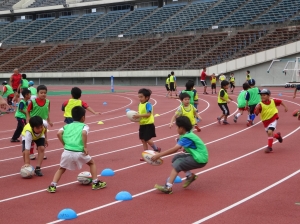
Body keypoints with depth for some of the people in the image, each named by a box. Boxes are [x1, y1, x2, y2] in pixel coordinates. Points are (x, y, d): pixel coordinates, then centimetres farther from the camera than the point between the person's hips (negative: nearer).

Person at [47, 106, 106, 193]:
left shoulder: (67, 126, 19)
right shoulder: (84, 126, 9)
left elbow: (59, 133, 2)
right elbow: (84, 133, -14)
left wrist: (64, 144, 10)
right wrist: (85, 147, -10)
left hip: (67, 152, 2)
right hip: (79, 152, -2)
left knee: (61, 169, 25)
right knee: (92, 163, 25)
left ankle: (52, 186, 9)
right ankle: (95, 183, 23)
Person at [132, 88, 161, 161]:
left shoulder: (148, 104, -17)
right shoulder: (140, 104, 8)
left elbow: (148, 114, -26)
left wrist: (139, 115, -30)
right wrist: (137, 116, -4)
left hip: (148, 124, -9)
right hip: (142, 124, 9)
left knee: (147, 139, -6)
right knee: (143, 140, 10)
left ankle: (157, 149, 18)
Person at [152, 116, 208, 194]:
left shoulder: (187, 137, -22)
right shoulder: (186, 135, 7)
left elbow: (174, 149, -31)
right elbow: (175, 149, 1)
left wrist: (158, 155, -30)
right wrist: (160, 154, -10)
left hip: (200, 159, -9)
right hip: (196, 156, 9)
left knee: (177, 163, -16)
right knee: (176, 158, 8)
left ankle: (168, 187, -21)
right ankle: (190, 176, 16)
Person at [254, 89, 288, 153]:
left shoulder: (273, 101, -9)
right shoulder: (260, 105, -16)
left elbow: (280, 101, 12)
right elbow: (256, 113, -26)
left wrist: (285, 107, 16)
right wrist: (257, 108, -44)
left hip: (273, 119, -2)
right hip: (265, 121, 2)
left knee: (270, 132, -21)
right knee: (270, 134, 16)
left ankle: (269, 147, -9)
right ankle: (277, 135, 51)